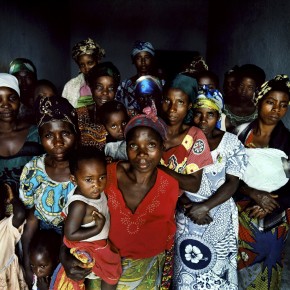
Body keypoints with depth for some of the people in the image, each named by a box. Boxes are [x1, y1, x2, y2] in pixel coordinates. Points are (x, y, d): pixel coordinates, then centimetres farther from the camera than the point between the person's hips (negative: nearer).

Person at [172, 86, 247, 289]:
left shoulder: (231, 142, -5)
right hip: (187, 216, 1)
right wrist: (187, 206, -17)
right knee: (188, 267, 9)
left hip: (219, 217, 0)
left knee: (217, 265, 11)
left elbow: (232, 183, -10)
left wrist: (204, 207, -19)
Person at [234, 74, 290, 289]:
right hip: (240, 211, 0)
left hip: (273, 218, 0)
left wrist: (273, 204, -18)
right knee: (236, 265, 10)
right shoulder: (241, 132, -6)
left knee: (263, 267, 13)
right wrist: (254, 193, -20)